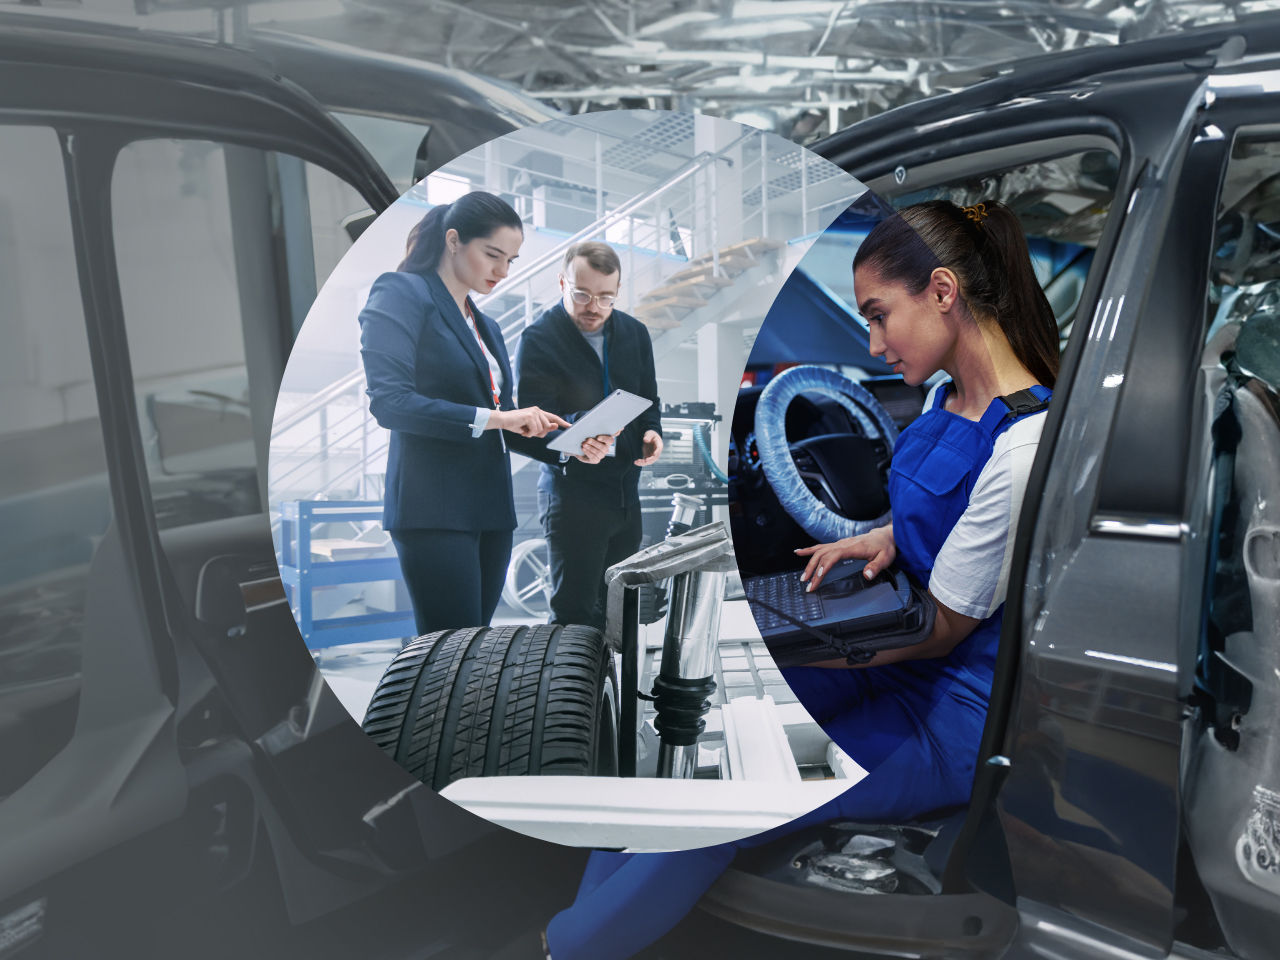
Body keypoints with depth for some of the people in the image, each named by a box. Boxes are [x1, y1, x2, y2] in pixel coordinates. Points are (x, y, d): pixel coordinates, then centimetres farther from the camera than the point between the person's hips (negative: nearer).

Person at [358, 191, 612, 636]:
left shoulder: (486, 326, 21)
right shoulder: (401, 294, -3)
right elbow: (388, 401, -16)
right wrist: (494, 417, -19)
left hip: (490, 511, 8)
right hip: (433, 511, -8)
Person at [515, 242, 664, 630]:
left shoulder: (634, 333, 8)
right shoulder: (539, 339, -10)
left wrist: (651, 430, -5)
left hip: (626, 490, 6)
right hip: (572, 491, -6)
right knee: (574, 614, -4)